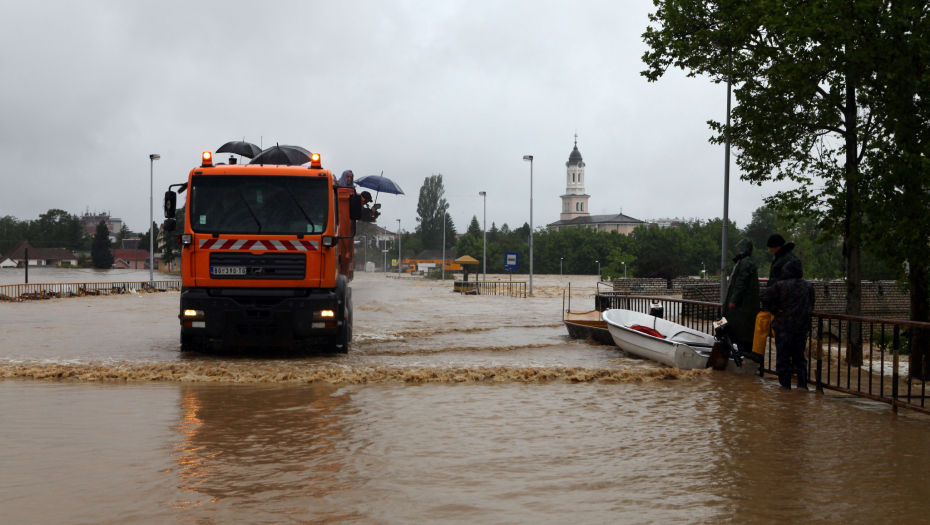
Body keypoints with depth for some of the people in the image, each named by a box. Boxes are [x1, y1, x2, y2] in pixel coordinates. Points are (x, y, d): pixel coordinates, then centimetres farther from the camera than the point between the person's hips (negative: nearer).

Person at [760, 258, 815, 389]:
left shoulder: (781, 285, -8)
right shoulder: (809, 286, 6)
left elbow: (765, 296, -15)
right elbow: (811, 307, 14)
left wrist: (774, 310, -7)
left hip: (784, 326, -4)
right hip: (802, 327, 4)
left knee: (782, 357, 3)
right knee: (799, 357, 14)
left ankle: (785, 384, 3)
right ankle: (802, 384, 8)